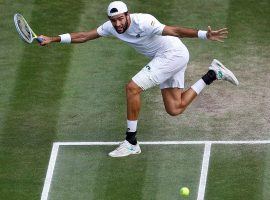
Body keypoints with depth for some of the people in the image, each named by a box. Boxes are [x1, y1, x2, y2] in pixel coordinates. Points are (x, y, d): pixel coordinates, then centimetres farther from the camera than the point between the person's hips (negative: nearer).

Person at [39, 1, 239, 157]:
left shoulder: (142, 23, -28)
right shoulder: (112, 27, -4)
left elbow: (174, 31, -35)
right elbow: (84, 36, 5)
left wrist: (205, 35, -45)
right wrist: (53, 39, 1)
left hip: (173, 54, -9)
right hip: (165, 58, 9)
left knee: (132, 88, -18)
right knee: (174, 109, 9)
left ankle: (131, 142, -11)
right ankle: (213, 74, 21)